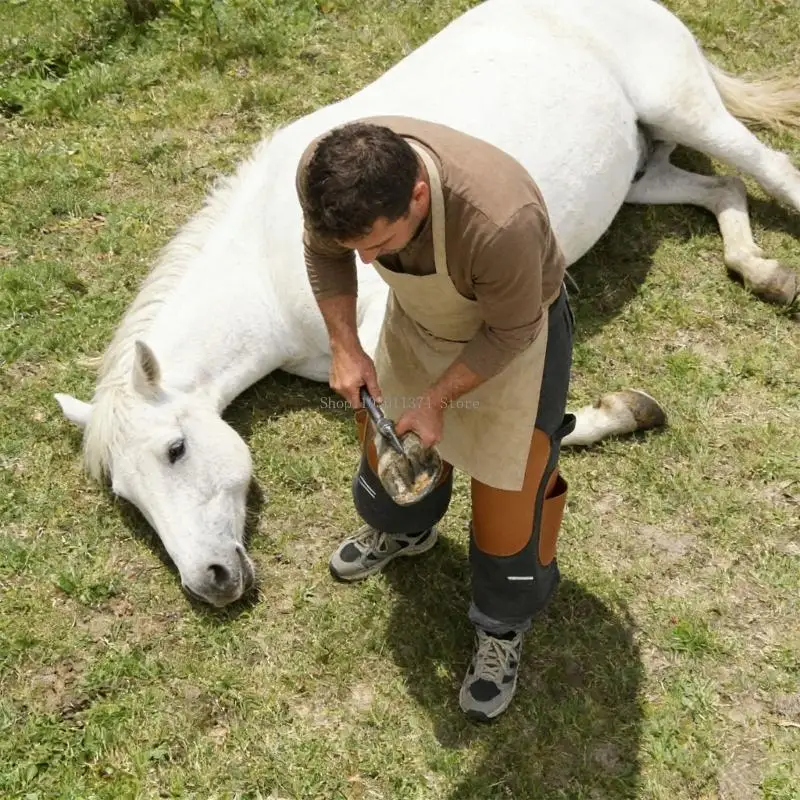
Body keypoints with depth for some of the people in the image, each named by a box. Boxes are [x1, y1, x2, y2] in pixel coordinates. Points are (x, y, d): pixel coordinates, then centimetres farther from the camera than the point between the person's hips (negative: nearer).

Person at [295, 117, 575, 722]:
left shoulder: (502, 221, -45)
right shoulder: (325, 173, -30)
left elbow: (509, 333, -25)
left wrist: (437, 400, -21)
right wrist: (345, 346, -14)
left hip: (512, 334, -5)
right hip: (415, 317, 5)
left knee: (506, 488, 5)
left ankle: (503, 631, 33)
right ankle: (404, 531, 57)